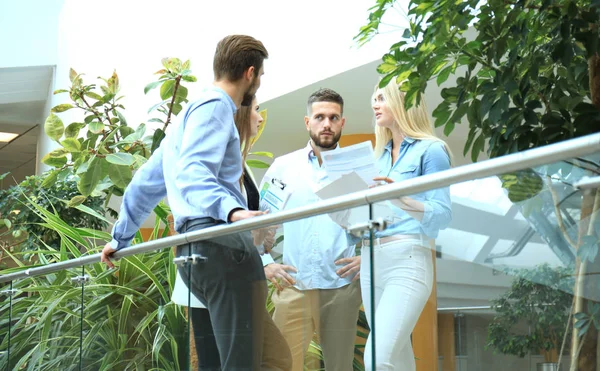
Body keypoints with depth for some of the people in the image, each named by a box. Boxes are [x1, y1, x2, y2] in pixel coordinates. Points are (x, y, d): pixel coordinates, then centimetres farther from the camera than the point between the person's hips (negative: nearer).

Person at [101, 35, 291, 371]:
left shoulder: (190, 113, 29)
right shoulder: (215, 106, -1)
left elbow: (145, 182, 34)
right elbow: (193, 172, -19)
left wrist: (121, 237, 43)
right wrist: (232, 210, -36)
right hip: (222, 245, -10)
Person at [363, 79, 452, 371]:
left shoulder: (430, 150, -2)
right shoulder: (379, 155, 19)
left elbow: (442, 215, -10)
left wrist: (403, 199, -25)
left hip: (407, 259, -7)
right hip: (370, 260, 7)